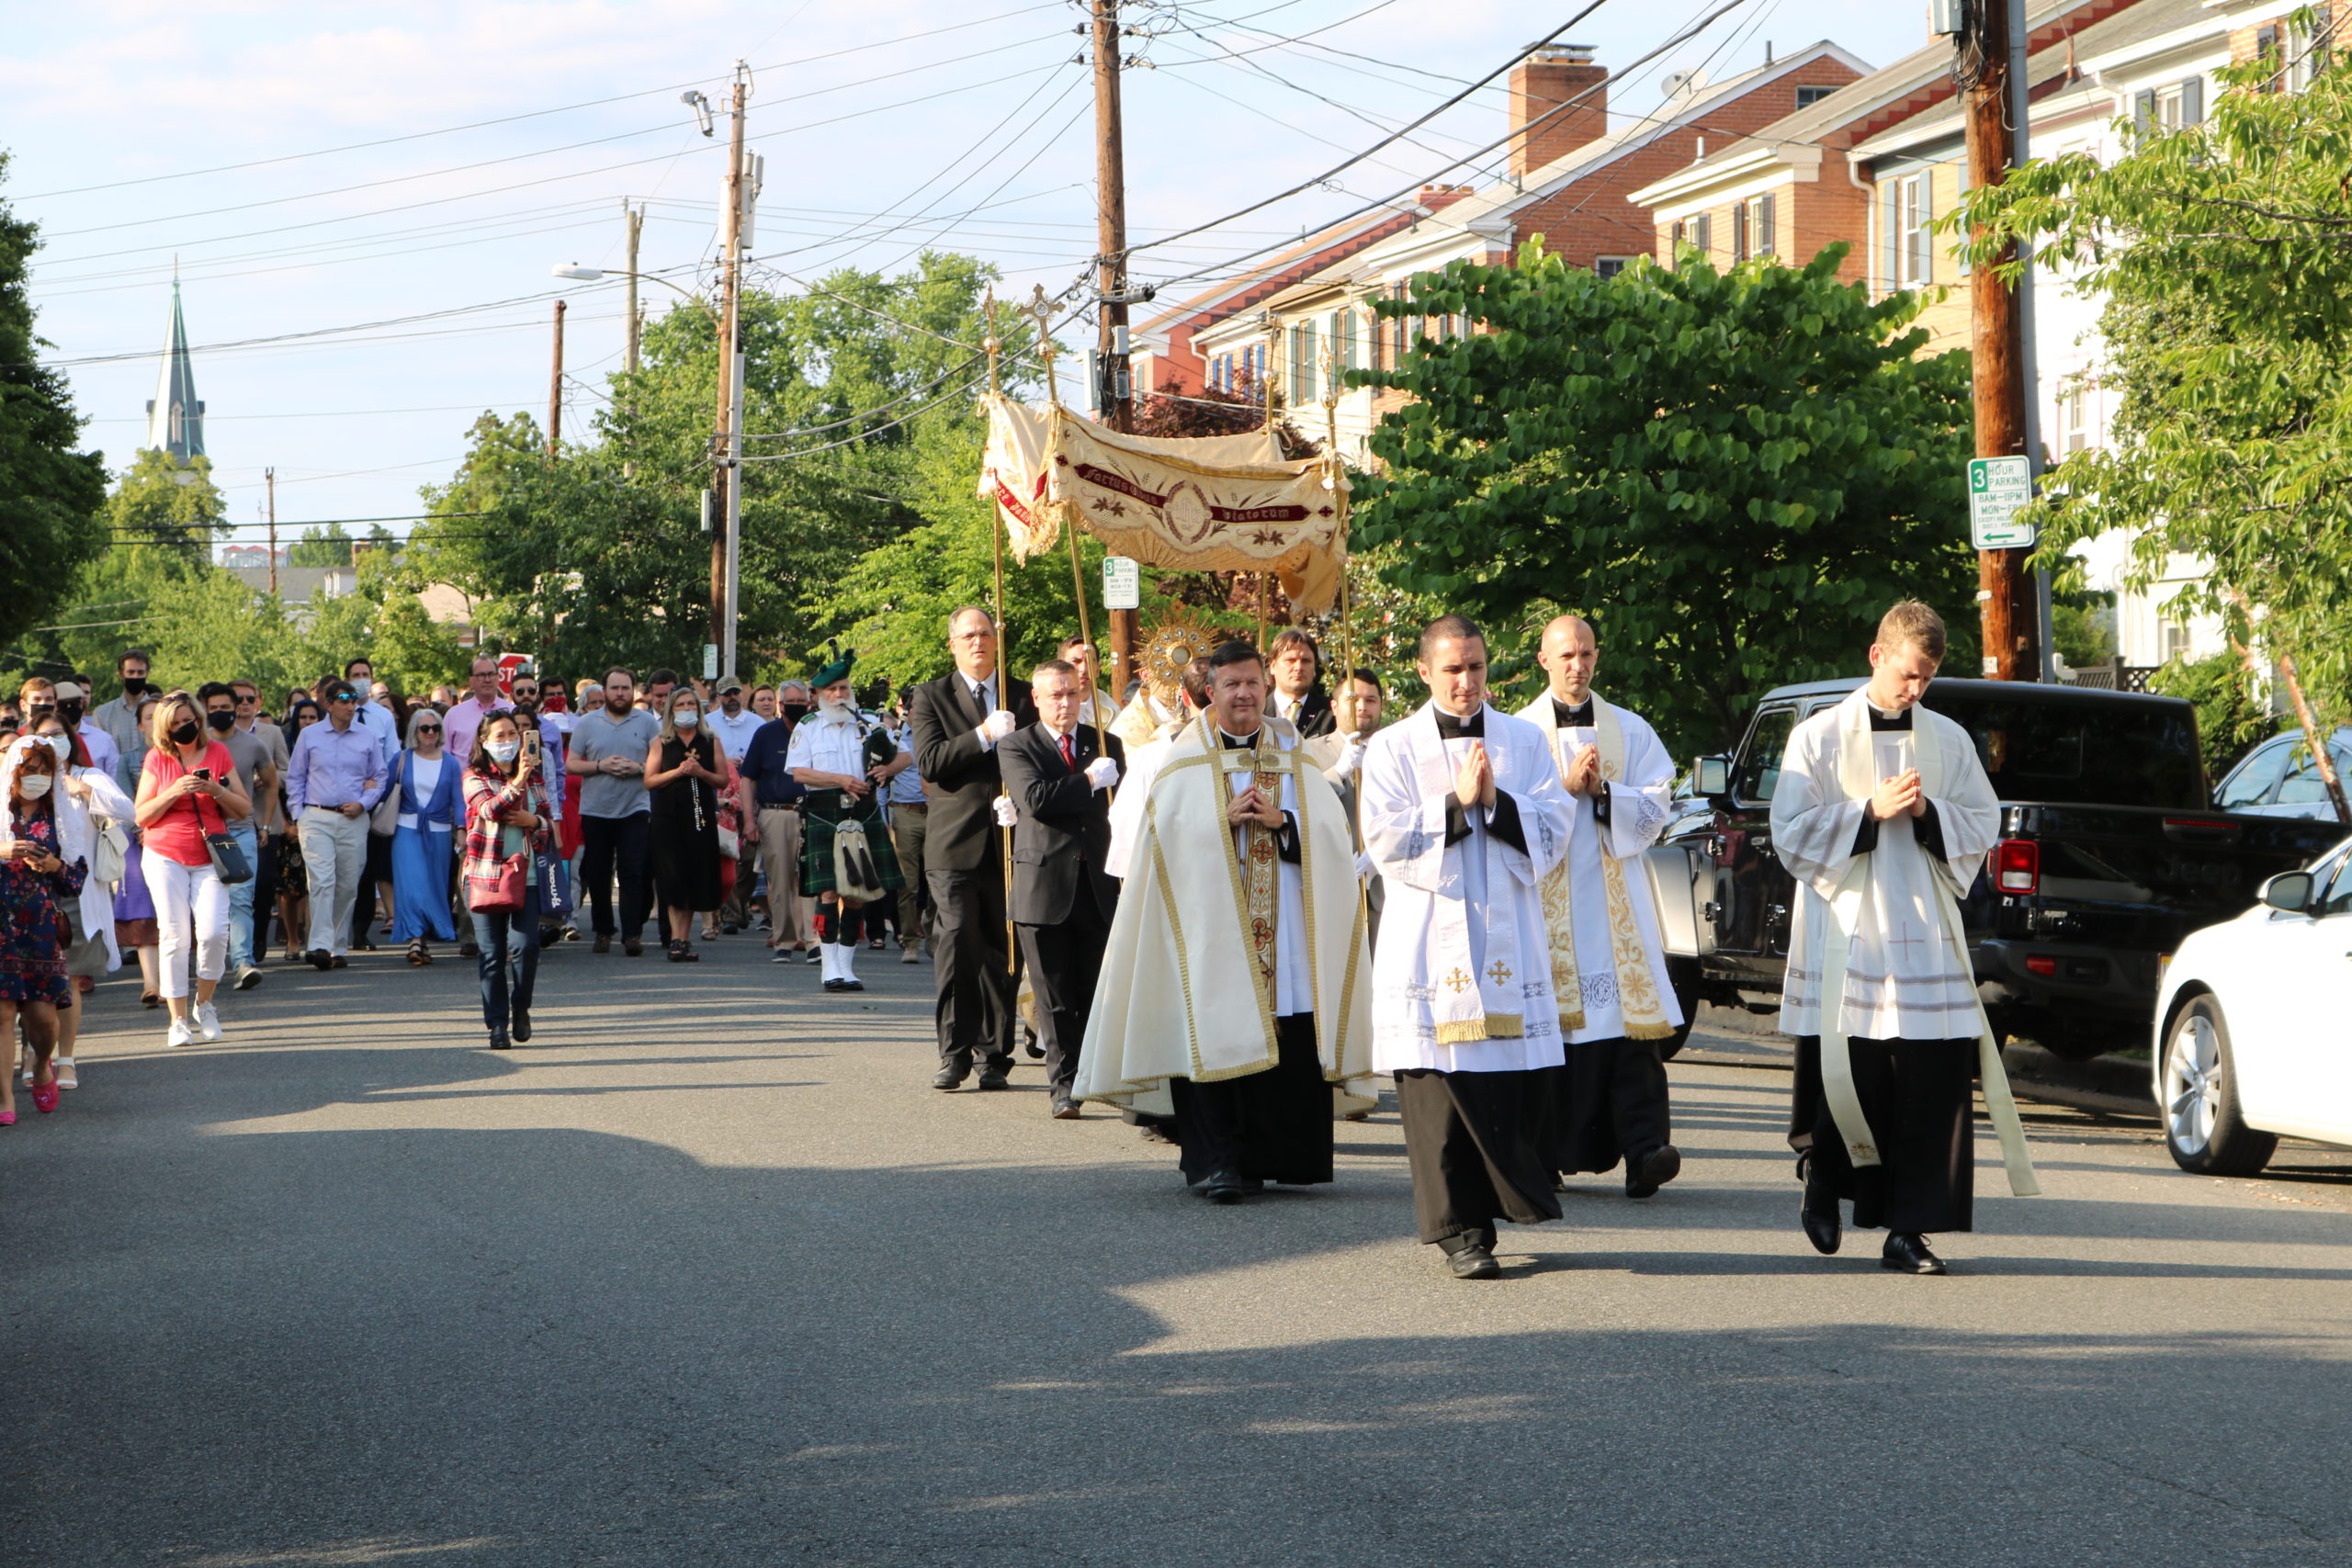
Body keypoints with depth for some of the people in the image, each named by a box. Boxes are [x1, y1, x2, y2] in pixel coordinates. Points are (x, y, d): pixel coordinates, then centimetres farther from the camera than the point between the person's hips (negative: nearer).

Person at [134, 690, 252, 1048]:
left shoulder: (217, 753, 4)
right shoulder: (157, 759, 1)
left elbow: (244, 809, 7)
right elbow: (141, 816, 0)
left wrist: (216, 790, -12)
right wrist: (174, 793, -15)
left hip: (209, 857, 1)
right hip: (165, 857, -1)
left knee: (213, 932, -14)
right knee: (175, 936, -5)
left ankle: (204, 1004, 10)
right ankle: (178, 1021, 2)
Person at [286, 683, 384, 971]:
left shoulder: (367, 737, 9)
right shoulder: (309, 736, 7)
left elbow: (379, 777, 14)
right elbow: (295, 778, 12)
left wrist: (362, 803, -2)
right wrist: (297, 815, 3)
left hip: (354, 820, 2)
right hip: (316, 819, -2)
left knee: (348, 886, 3)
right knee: (322, 880, -15)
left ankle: (339, 947, 13)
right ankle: (321, 945, -24)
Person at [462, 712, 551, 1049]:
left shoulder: (533, 776, 12)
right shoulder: (475, 777, 0)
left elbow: (548, 817, 19)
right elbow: (489, 809, -18)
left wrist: (534, 821, -3)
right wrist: (517, 782, -31)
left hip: (526, 874, 2)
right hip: (486, 872, -2)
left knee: (525, 945, -10)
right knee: (492, 953, 0)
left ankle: (520, 1009, 12)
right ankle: (497, 1023, 8)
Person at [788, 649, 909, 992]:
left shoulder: (869, 725, 12)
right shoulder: (806, 729, 6)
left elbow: (906, 754, 13)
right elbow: (799, 772, -4)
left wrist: (885, 770, -8)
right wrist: (841, 779, -14)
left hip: (864, 816, 3)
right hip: (824, 818, -2)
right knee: (829, 891, -9)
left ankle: (847, 965, 10)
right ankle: (830, 967, -5)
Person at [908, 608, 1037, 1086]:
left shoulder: (1022, 697, 14)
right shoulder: (931, 697, 7)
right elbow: (930, 762, -6)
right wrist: (983, 736, -15)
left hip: (1010, 843, 2)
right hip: (956, 844, -2)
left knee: (1002, 953, 2)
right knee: (956, 944, -8)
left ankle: (994, 1053, 9)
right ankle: (954, 1052, -3)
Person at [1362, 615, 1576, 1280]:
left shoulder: (1525, 741, 11)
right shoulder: (1392, 749, 6)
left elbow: (1552, 832, 3)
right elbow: (1385, 839, -5)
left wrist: (1495, 802, -11)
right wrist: (1456, 802, -11)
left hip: (1511, 940, 2)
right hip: (1430, 943, -2)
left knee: (1525, 1082, -3)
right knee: (1442, 1086, -6)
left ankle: (1502, 1199, 15)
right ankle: (1459, 1227, 0)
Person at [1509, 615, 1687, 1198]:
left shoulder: (1631, 731, 13)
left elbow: (1657, 806, 6)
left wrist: (1603, 791, -10)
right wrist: (1566, 788, -12)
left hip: (1617, 901, 1)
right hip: (1548, 899, 0)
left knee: (1631, 1019, -11)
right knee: (1552, 1021, -4)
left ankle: (1643, 1149, -19)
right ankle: (1553, 1148, 3)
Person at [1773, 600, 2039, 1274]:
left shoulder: (1949, 740, 10)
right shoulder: (1820, 737, 2)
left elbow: (1983, 825, 11)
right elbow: (1792, 833, -3)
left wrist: (1928, 812, -8)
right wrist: (1871, 811, -14)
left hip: (1924, 933, 2)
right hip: (1845, 933, -2)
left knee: (1933, 1080, -7)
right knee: (1847, 1078, -1)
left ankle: (1909, 1230, -3)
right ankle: (1823, 1178, 28)